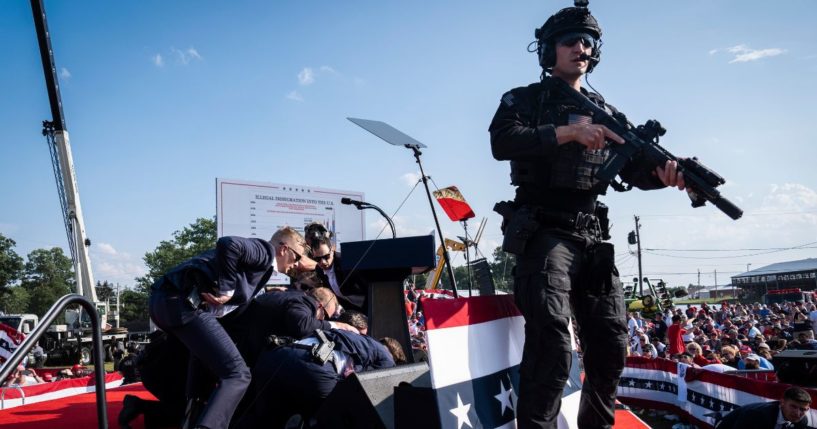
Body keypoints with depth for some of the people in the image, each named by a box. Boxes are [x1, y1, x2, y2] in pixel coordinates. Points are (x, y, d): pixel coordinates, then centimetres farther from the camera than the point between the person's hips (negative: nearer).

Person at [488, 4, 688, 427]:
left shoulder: (605, 112, 20)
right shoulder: (524, 99, 6)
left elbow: (632, 167, 10)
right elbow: (502, 143, -14)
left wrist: (662, 171, -14)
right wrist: (569, 131, -23)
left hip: (593, 237, 6)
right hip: (544, 233, -5)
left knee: (611, 342, 8)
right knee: (552, 341, -20)